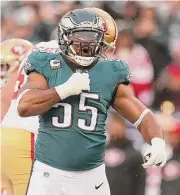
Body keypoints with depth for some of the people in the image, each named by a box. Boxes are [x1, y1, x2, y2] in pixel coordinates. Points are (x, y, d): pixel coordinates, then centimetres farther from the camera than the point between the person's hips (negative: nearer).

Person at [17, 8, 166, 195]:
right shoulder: (47, 67, -1)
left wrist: (157, 142, -16)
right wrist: (66, 89, -18)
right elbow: (24, 106, -15)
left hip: (92, 176, 2)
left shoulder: (109, 74, 3)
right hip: (50, 173, -2)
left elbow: (141, 115, 4)